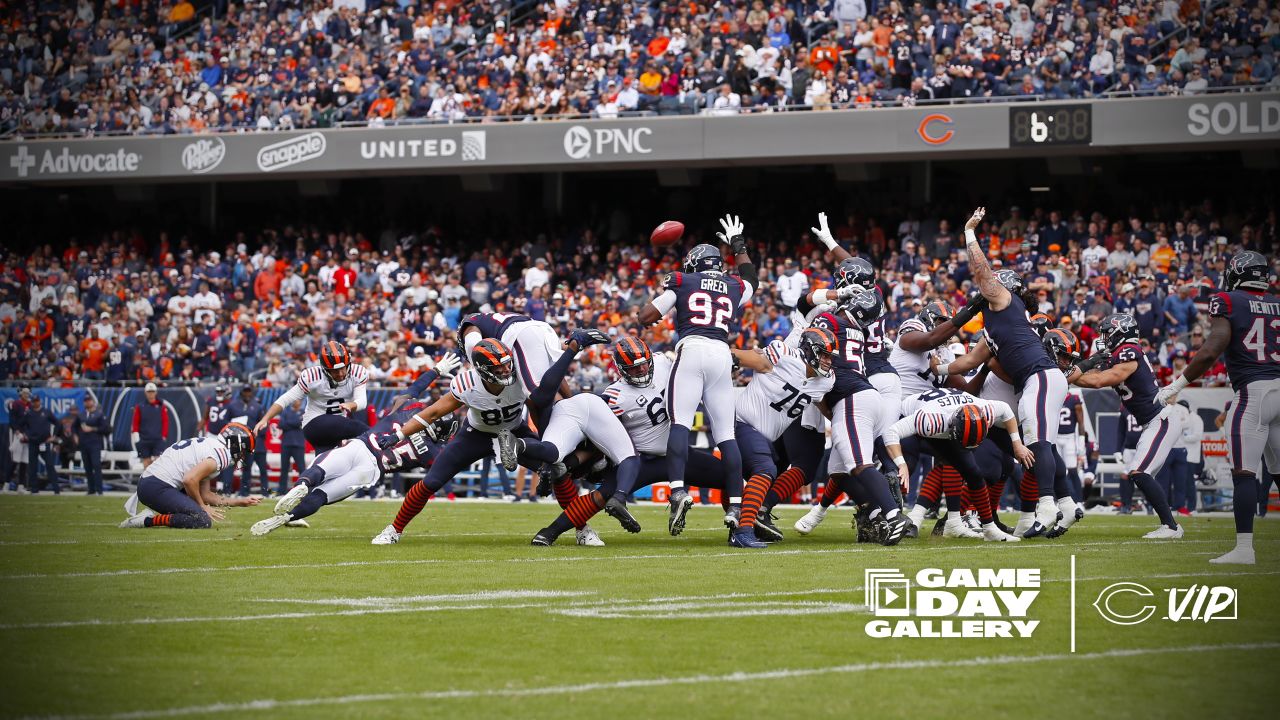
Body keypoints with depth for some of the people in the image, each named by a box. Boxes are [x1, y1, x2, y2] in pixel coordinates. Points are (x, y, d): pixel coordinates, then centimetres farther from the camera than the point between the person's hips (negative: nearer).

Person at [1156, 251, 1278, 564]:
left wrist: (1177, 385, -4)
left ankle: (1244, 548, -11)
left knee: (1245, 473, -6)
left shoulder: (1228, 303, -1)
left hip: (1254, 389, -6)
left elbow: (1211, 351, -12)